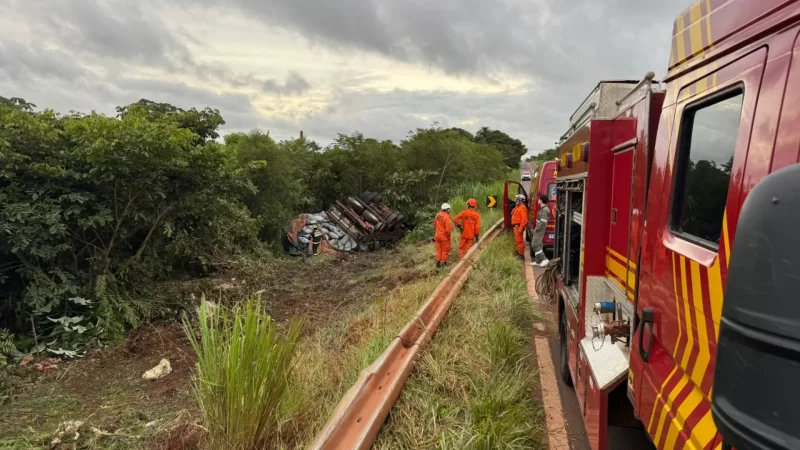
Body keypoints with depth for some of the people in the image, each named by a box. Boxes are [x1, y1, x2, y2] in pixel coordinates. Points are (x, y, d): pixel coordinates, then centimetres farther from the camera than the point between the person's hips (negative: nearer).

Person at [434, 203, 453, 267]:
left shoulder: (437, 215, 1)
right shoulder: (446, 217, -21)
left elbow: (434, 225, 11)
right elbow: (448, 229, -22)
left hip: (437, 236, 6)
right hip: (444, 237, -6)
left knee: (439, 249, 15)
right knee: (445, 250, 9)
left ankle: (438, 262, 15)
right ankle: (443, 263, 13)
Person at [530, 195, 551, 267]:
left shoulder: (544, 210, -20)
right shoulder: (543, 209, 11)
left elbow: (543, 222, -25)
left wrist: (537, 229, -16)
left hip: (539, 230, -10)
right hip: (538, 230, 10)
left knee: (535, 245, -10)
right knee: (537, 245, 13)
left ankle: (544, 259, -10)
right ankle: (537, 261, 17)